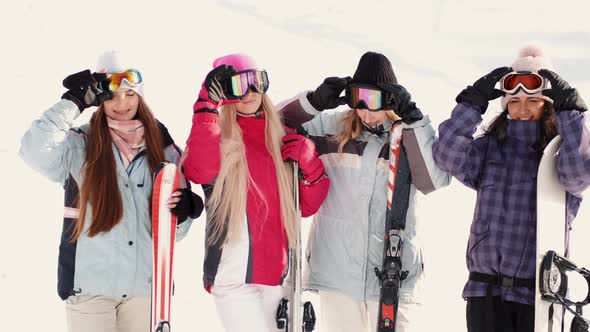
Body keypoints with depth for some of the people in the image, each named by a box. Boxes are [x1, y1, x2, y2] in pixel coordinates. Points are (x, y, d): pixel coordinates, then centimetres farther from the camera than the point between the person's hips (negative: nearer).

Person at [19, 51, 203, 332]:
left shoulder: (160, 146, 9)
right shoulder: (79, 145, 0)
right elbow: (35, 152, -23)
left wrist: (183, 211, -10)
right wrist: (74, 101, -17)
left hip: (146, 284, 3)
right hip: (89, 283, -3)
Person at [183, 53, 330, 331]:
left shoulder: (283, 139, 12)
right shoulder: (216, 137, -1)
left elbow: (308, 206, 13)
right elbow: (199, 172, -25)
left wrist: (308, 162, -5)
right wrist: (208, 106, -26)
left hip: (279, 275, 5)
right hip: (235, 278, -5)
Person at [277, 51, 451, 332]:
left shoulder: (410, 137, 0)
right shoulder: (333, 128, 4)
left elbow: (435, 180, -15)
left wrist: (414, 120, -18)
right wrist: (314, 101, -8)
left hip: (394, 272, -1)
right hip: (337, 268, 1)